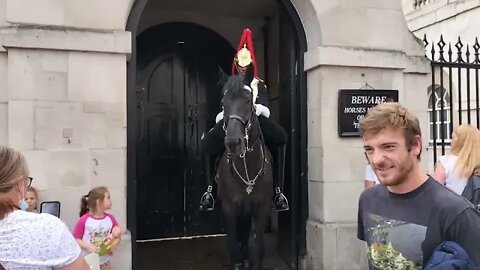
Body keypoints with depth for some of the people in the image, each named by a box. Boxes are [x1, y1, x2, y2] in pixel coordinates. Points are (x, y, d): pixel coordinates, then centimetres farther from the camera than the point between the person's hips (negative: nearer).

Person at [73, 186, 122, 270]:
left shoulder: (110, 218, -3)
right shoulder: (84, 220, -15)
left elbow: (118, 236, 6)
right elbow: (75, 239, -9)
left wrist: (114, 246, -12)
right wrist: (87, 246, -22)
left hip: (104, 262, 4)